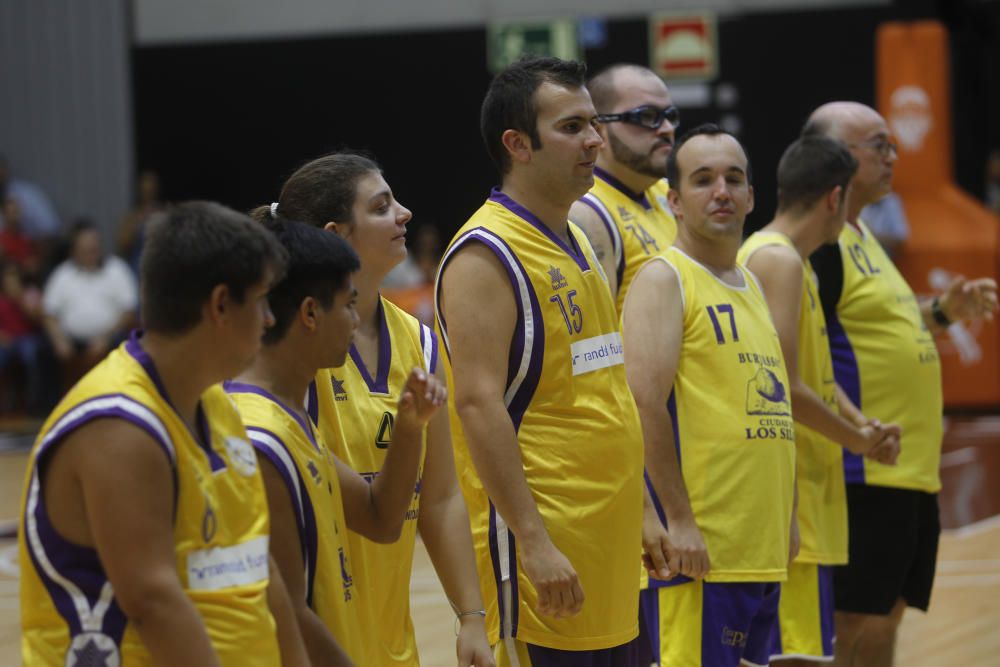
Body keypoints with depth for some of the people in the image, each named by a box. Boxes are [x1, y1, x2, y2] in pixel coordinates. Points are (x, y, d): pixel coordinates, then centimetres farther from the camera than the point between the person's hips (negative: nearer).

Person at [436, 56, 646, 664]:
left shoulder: (579, 244, 16)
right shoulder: (486, 254, -12)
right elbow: (478, 404, -19)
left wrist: (639, 517, 21)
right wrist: (533, 541, -23)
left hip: (607, 543, 9)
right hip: (543, 547, -9)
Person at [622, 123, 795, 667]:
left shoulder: (750, 286, 20)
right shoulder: (664, 280, -7)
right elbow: (644, 403, -18)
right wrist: (677, 519, -22)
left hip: (762, 553, 9)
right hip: (699, 551, -9)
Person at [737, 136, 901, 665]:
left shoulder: (788, 261, 17)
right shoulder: (778, 261, -14)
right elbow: (783, 386, -21)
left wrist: (862, 426, 4)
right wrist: (856, 439, -8)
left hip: (806, 488, 11)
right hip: (786, 488, -11)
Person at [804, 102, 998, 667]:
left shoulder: (859, 235, 17)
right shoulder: (816, 244, -14)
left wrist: (942, 312, 12)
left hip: (910, 471, 10)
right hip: (866, 473, -10)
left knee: (886, 617, 12)